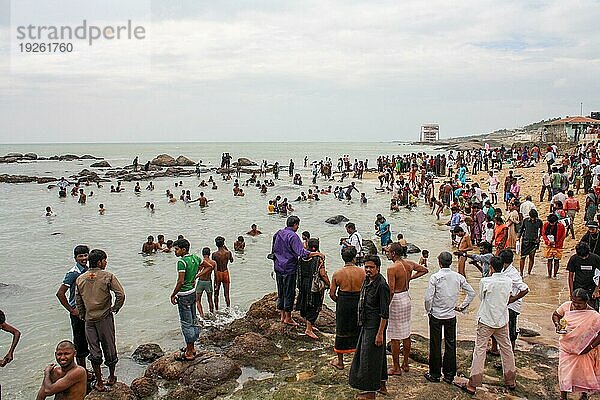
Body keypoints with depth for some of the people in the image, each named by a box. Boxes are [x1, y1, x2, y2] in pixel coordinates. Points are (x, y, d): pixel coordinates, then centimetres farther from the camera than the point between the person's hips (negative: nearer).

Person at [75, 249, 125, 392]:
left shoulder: (80, 279, 1)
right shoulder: (107, 276, -11)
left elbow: (78, 300, 7)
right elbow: (121, 294, -17)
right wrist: (114, 309, -1)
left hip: (89, 320, 3)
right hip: (105, 318, -3)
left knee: (94, 351, 10)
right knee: (109, 347, 13)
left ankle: (99, 383, 16)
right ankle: (111, 377, 27)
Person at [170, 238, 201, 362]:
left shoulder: (182, 262, -20)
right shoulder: (196, 258, 4)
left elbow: (180, 282, -23)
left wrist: (173, 295, -12)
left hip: (184, 295, -9)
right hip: (193, 292, 9)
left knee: (186, 323, -1)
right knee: (193, 321, 16)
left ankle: (189, 353, 6)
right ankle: (192, 348, 29)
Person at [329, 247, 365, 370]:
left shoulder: (337, 274, -8)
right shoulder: (362, 272, -8)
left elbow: (332, 294, -5)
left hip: (343, 305, 0)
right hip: (359, 303, 1)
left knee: (341, 332, 12)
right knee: (359, 331, 16)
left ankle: (340, 361, 23)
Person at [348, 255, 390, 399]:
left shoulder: (381, 285, -21)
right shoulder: (367, 280, 6)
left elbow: (384, 313, -21)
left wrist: (380, 333, -21)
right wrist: (362, 321, 20)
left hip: (375, 326, -9)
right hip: (366, 325, 9)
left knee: (370, 356, 0)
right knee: (378, 355, 19)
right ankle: (381, 385, 34)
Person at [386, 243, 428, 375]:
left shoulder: (392, 269, -21)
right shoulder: (409, 264, 2)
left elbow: (391, 291, -23)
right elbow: (424, 270, 18)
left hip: (396, 300, -8)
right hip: (407, 298, 8)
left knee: (395, 337, 3)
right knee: (406, 334, 17)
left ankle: (396, 368, 11)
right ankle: (405, 364, 29)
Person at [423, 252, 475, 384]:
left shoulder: (435, 277, -15)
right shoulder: (458, 277, -3)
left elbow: (428, 297, -19)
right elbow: (472, 293, 2)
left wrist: (428, 310, -1)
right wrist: (462, 307, 10)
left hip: (436, 315, -3)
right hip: (451, 315, 3)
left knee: (435, 345, 8)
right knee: (450, 345, 12)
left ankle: (435, 374, 17)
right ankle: (449, 375, 20)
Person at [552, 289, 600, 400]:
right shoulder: (566, 306, -10)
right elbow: (555, 315, 6)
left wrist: (591, 347, -20)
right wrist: (557, 324, -14)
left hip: (583, 349, -2)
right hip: (566, 346, 2)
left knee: (584, 372, 14)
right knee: (564, 371, 5)